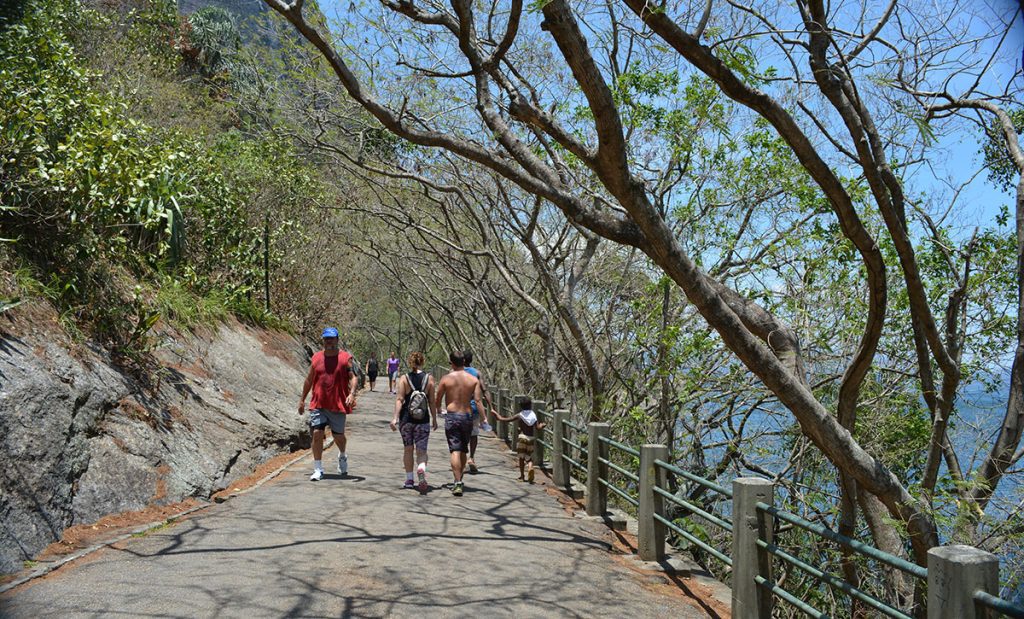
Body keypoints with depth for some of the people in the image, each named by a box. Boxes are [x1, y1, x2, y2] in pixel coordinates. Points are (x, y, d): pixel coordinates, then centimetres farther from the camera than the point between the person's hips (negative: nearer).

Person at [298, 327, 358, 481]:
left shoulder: (345, 358, -2)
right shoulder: (316, 357, 8)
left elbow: (354, 377, -9)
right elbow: (309, 379, 17)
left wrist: (352, 393, -26)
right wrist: (302, 399, 18)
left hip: (338, 405, -2)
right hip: (318, 404, 2)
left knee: (338, 435, 11)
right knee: (317, 434, -6)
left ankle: (342, 456, 43)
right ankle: (318, 469, 2)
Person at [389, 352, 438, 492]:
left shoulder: (404, 378, -1)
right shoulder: (429, 379, 0)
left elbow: (400, 399, -9)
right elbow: (432, 401, 1)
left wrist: (395, 417, -10)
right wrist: (434, 419, 9)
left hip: (406, 418, 1)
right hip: (423, 419, 0)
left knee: (408, 449, 15)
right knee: (421, 451, 4)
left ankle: (409, 480, 20)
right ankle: (421, 469, -26)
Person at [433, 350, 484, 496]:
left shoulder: (446, 378, -3)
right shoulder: (473, 379, 0)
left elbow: (437, 400, 4)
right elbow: (478, 399, -10)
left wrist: (438, 409, 25)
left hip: (451, 416, -2)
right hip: (467, 416, 3)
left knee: (455, 451, -5)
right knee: (463, 451, 17)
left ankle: (458, 483, -15)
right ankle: (458, 481, 29)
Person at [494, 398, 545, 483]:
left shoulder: (519, 416, -1)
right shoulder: (533, 415, 4)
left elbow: (502, 419, -2)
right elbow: (538, 427, -5)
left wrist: (495, 412, 13)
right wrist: (542, 425, 18)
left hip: (522, 438, -2)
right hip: (531, 439, 2)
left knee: (521, 457, 10)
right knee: (529, 458, 10)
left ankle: (522, 475, 11)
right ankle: (530, 467, -20)